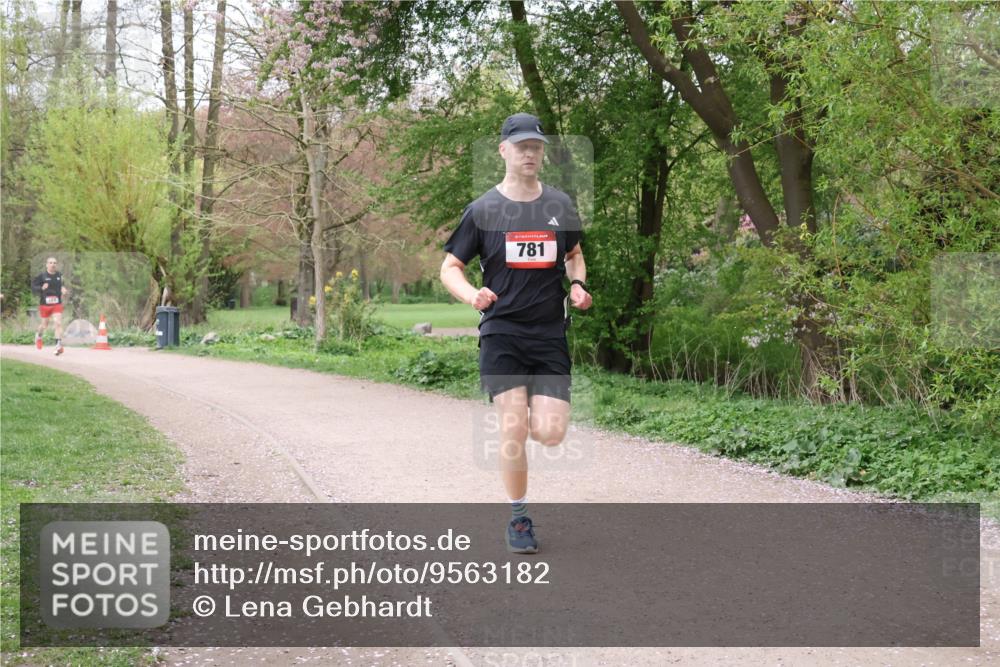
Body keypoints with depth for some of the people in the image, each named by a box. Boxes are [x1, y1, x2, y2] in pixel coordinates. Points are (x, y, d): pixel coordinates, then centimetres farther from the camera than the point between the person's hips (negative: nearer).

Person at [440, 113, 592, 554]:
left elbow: (573, 255, 24)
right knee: (513, 429, -11)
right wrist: (472, 295, -17)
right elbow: (450, 268, 4)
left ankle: (533, 412, 29)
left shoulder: (560, 206, 8)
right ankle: (518, 518, 9)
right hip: (502, 332, -2)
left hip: (550, 334, 2)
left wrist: (577, 284, 2)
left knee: (551, 434, -9)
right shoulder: (483, 210, 0)